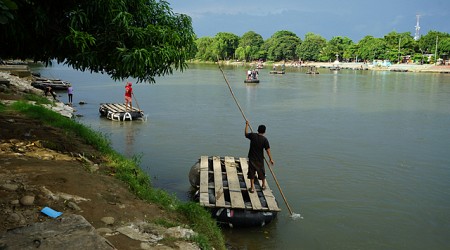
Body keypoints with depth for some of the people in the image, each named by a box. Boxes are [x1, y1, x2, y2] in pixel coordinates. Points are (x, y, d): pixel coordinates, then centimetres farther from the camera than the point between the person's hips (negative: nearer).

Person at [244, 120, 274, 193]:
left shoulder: (252, 135, -10)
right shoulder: (265, 139, -14)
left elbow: (246, 134, 11)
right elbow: (268, 150, -14)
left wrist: (247, 125, 22)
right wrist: (271, 159, -6)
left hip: (252, 158, 1)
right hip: (260, 159, -1)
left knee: (251, 173, 8)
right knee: (261, 172, 18)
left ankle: (252, 187, 10)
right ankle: (263, 185, 35)